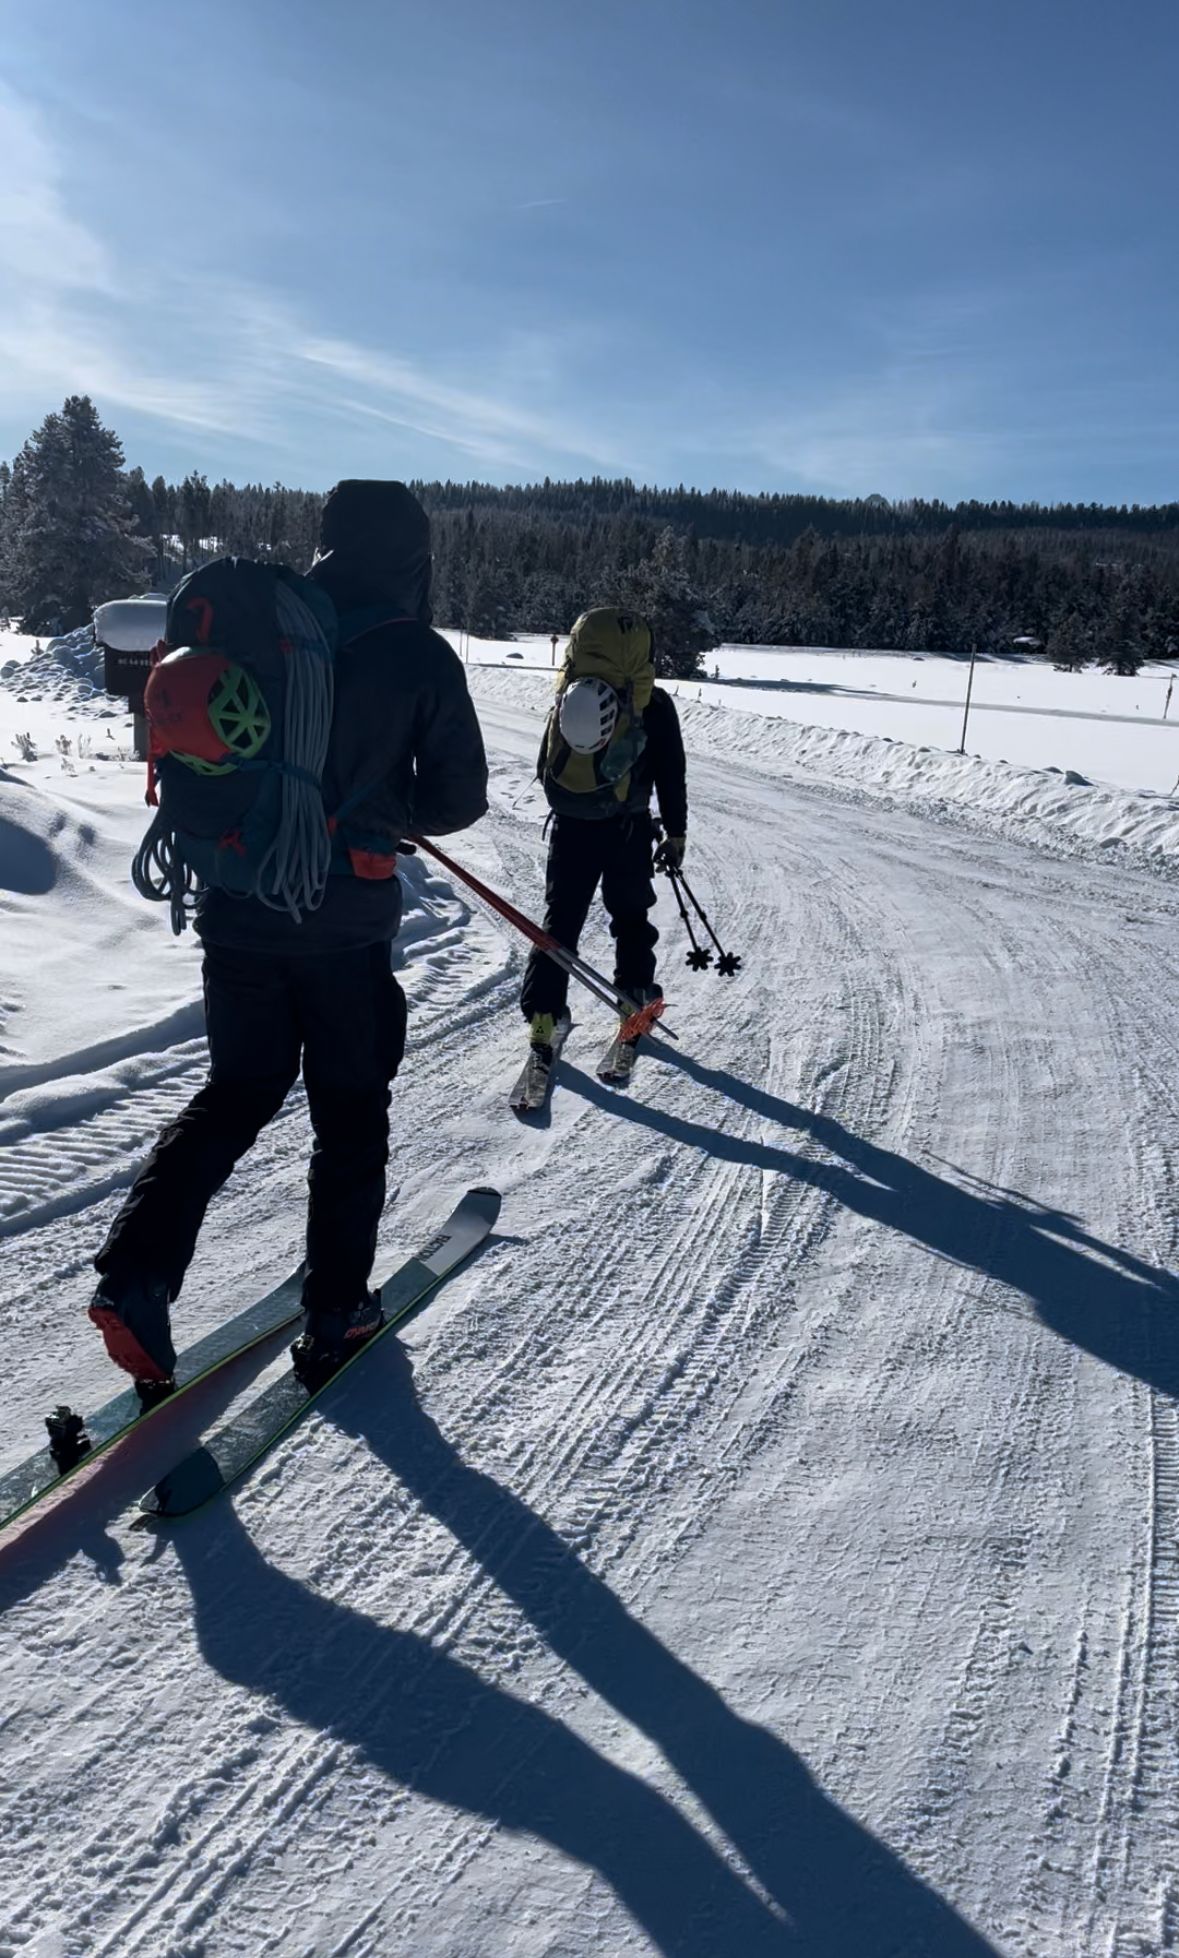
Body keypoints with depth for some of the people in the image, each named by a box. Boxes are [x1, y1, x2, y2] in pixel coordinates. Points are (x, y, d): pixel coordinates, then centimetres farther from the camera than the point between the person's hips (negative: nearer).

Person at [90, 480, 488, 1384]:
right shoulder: (421, 656, -6)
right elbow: (459, 800, -3)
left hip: (236, 910, 4)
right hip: (345, 923, -3)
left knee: (238, 1092, 19)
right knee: (350, 1113, 13)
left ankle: (137, 1268, 6)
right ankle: (336, 1309, 20)